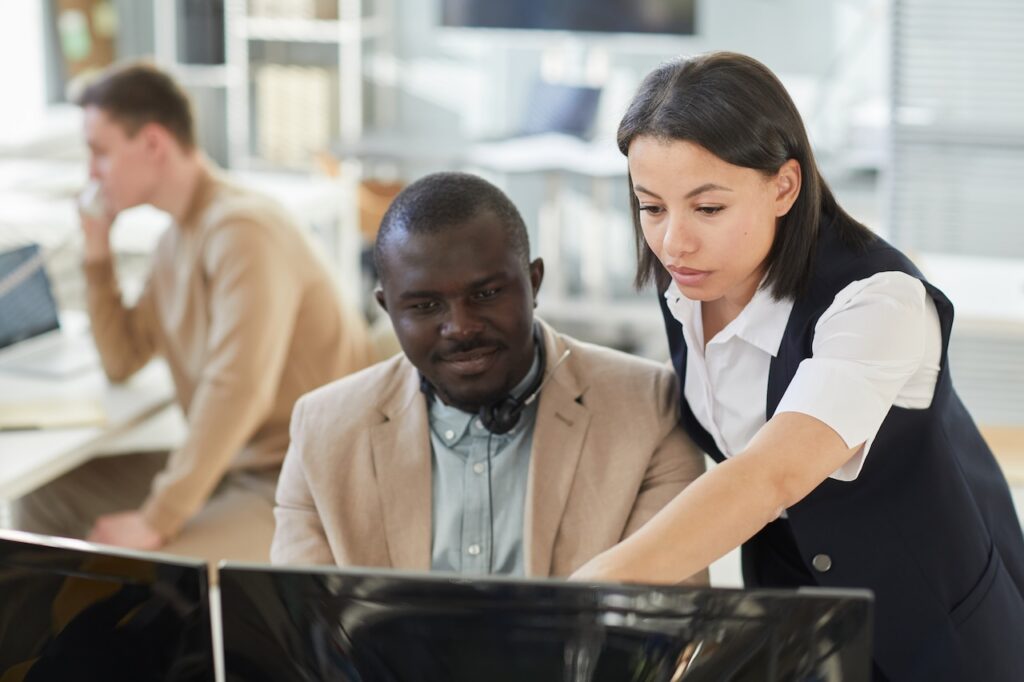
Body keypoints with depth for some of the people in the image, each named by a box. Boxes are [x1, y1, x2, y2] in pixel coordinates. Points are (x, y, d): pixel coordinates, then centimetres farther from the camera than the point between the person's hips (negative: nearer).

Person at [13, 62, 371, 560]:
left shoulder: (243, 230, -19)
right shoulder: (177, 239, 13)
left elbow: (238, 389, -28)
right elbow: (123, 362, 20)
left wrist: (158, 519, -25)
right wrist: (97, 253, 9)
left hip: (293, 484, -9)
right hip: (227, 463, 10)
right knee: (46, 499, 7)